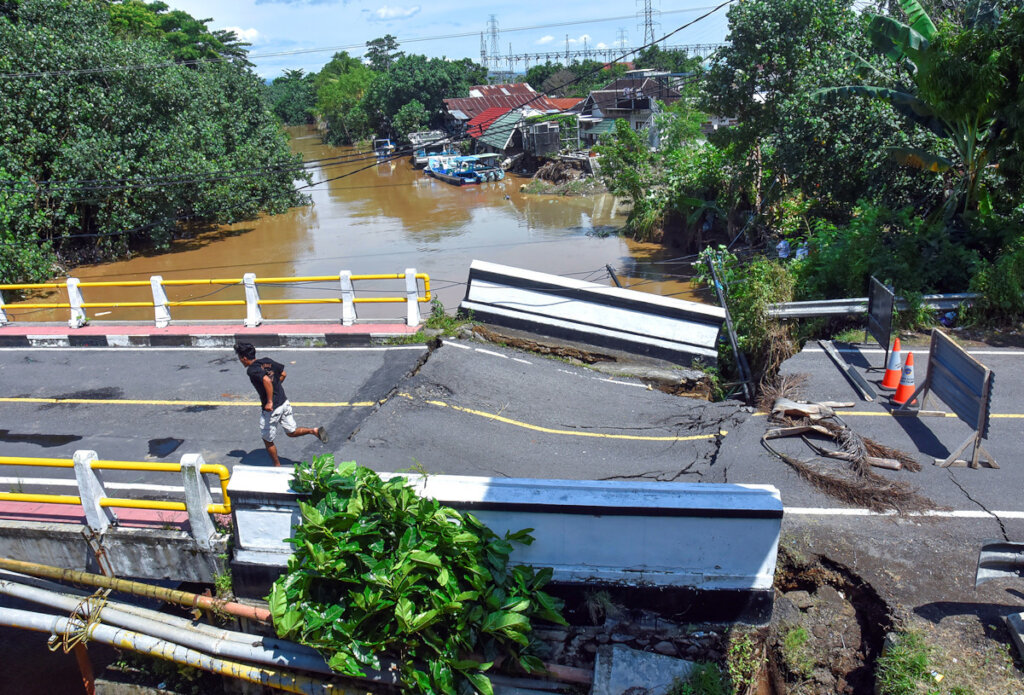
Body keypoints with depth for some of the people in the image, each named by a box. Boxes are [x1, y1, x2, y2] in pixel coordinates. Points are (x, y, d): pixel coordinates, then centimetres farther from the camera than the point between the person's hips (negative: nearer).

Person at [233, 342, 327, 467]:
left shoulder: (252, 370, -17)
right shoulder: (266, 361, 7)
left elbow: (266, 380, -33)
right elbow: (283, 374, 14)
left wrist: (270, 402, -28)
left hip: (271, 408, -8)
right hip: (284, 402, 8)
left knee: (267, 440, 13)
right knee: (291, 432, 21)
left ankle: (277, 466, 24)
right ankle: (315, 430, 1)